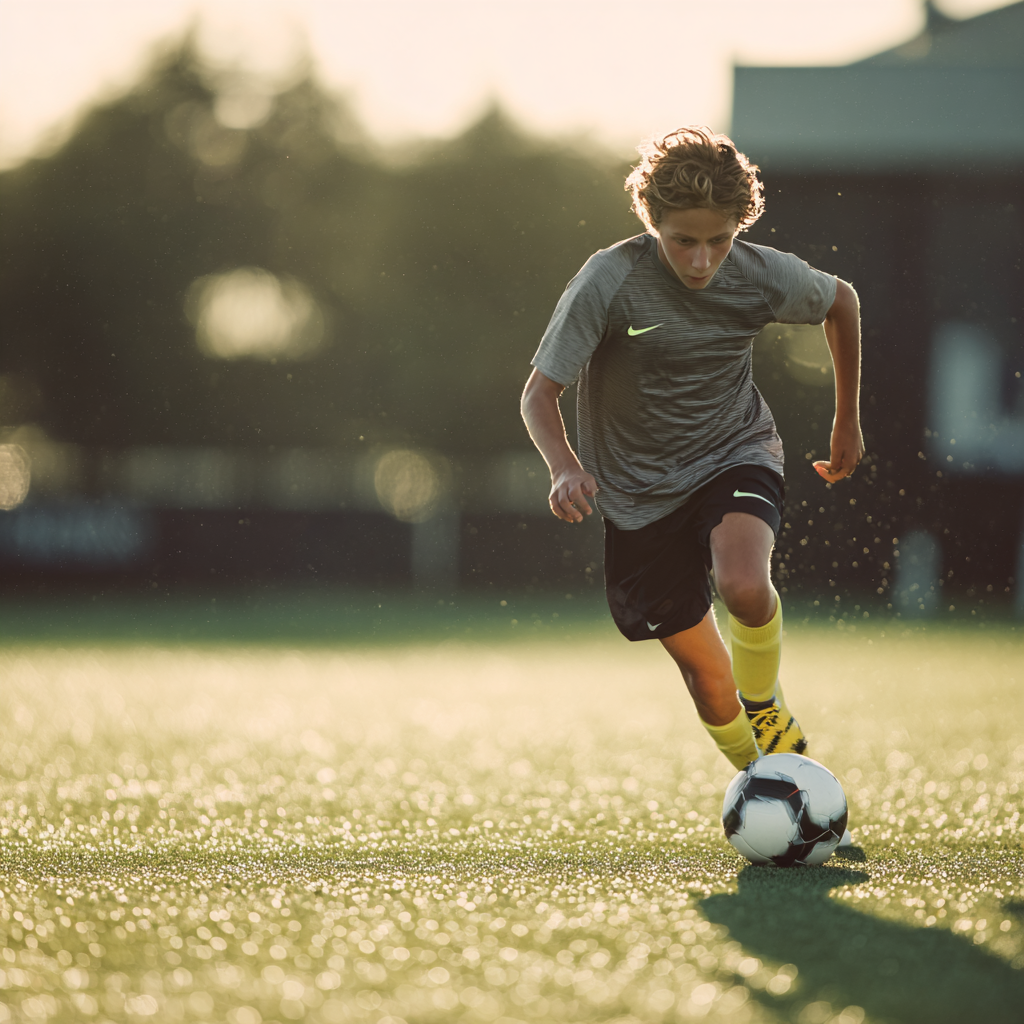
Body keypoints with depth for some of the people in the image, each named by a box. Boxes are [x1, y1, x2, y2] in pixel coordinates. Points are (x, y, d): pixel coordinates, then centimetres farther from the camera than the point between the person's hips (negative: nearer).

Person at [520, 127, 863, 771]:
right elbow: (540, 393, -18)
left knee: (744, 587, -31)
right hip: (642, 492, 0)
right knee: (702, 666, 5)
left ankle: (764, 704, 1)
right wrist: (565, 468, -38)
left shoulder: (766, 276, -15)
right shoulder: (610, 282, -22)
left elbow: (842, 301, 7)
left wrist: (848, 422, 14)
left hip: (737, 454, 0)